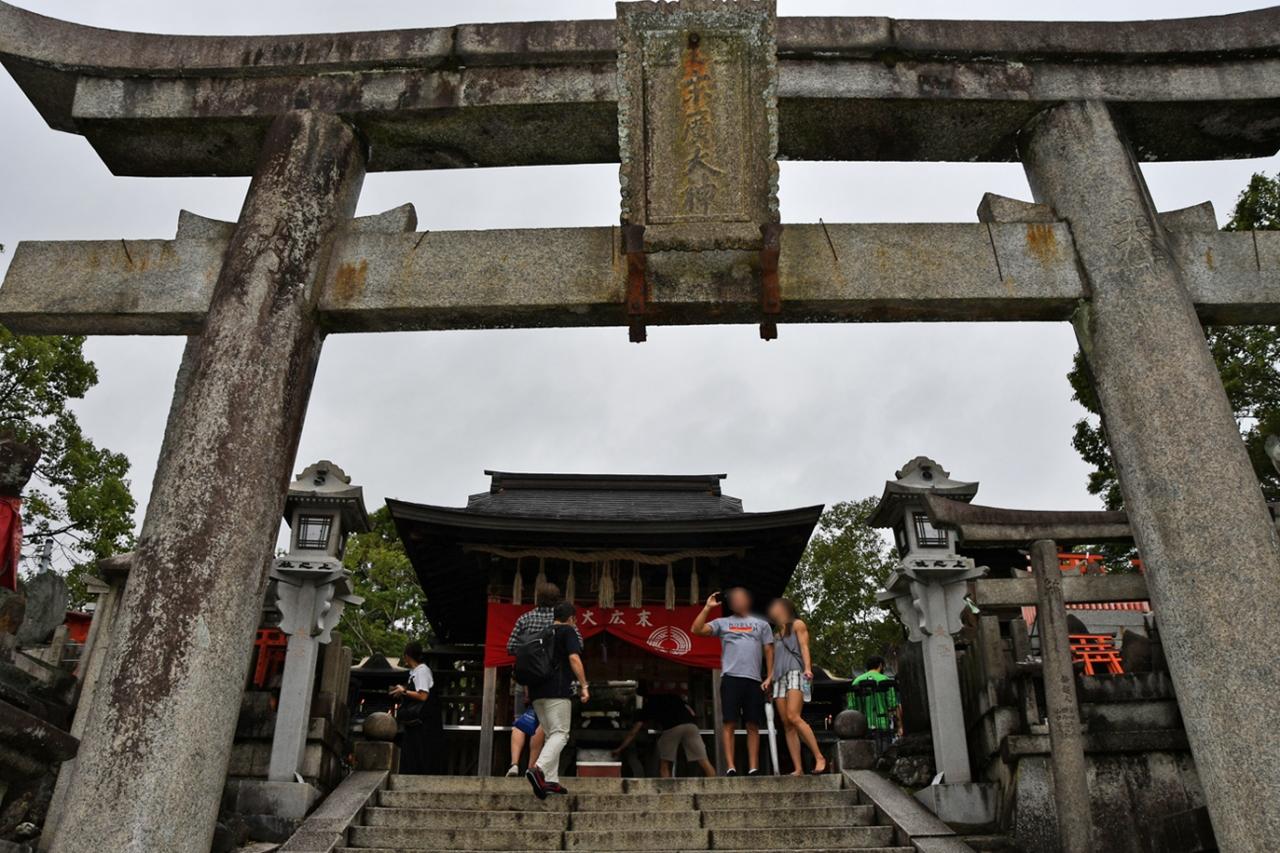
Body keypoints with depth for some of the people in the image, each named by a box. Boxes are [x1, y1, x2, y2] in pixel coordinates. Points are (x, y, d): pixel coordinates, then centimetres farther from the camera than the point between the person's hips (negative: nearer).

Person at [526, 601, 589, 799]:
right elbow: (574, 658, -11)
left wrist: (528, 690, 29)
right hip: (558, 690, -7)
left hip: (537, 691, 7)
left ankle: (551, 780, 7)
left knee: (551, 734, 13)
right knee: (560, 733, -8)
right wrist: (583, 686, -10)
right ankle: (539, 769, -29)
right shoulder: (568, 631, 1)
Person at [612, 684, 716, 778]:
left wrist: (620, 749, 33)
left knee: (664, 765, 11)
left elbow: (633, 733, 26)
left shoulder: (648, 706, 27)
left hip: (671, 728, -3)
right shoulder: (672, 697, 35)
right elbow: (692, 712, 24)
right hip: (690, 725, 3)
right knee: (704, 762, 4)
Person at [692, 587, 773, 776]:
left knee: (753, 725, 2)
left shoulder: (761, 624, 18)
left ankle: (753, 768, 5)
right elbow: (697, 629, 4)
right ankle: (731, 767, -7)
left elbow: (769, 651, 13)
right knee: (729, 723, -7)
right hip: (730, 678, -1)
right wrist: (708, 607, 1)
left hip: (754, 680, 1)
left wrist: (770, 676, 3)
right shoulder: (723, 623, 15)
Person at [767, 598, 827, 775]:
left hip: (795, 673, -6)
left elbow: (804, 647, -1)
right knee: (786, 725, -5)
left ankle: (819, 757, -22)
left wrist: (807, 668, -16)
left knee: (793, 717, -25)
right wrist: (769, 679, 13)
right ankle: (798, 768, -10)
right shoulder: (776, 632, 28)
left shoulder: (797, 624, 12)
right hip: (780, 678, 6)